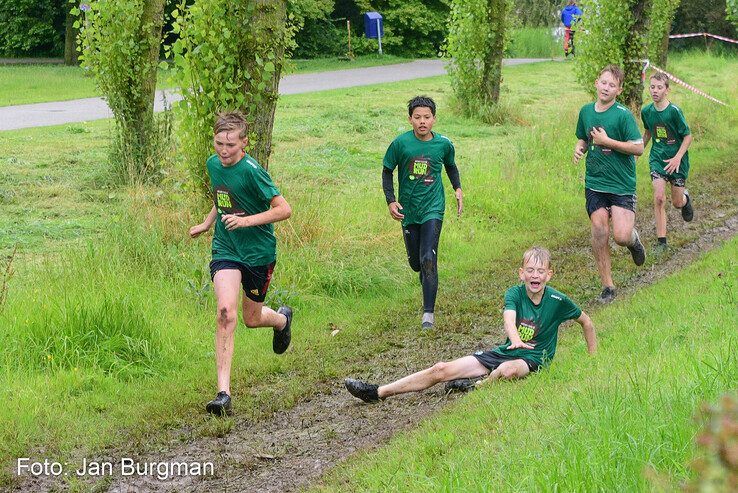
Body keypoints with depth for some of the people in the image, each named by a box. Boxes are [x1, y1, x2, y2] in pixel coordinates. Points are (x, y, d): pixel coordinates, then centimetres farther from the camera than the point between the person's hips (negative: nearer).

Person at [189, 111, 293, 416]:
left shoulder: (251, 171, -19)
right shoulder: (213, 164, 1)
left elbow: (284, 209, -19)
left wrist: (247, 220, -27)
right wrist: (206, 224, 19)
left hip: (258, 251, -3)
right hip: (225, 249, 3)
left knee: (252, 319, 13)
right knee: (226, 312, -18)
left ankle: (282, 318, 53)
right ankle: (223, 392, -21)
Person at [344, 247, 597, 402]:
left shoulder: (557, 300, -9)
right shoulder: (515, 293, -5)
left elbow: (587, 322, 8)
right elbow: (509, 318, -27)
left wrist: (593, 356, 11)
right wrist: (515, 339, -48)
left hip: (534, 358, -3)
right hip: (503, 352, 3)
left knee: (508, 369, -44)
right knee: (442, 369, -10)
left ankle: (477, 385, -16)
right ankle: (378, 392, -11)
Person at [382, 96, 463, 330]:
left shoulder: (443, 144, -4)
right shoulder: (401, 143, -9)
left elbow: (451, 166, 19)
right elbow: (387, 172, 3)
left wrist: (458, 189, 8)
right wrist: (391, 201, -6)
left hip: (433, 208, -1)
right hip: (408, 210, 1)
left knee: (428, 258, -15)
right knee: (415, 261, 11)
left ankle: (429, 311, -10)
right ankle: (427, 286, 47)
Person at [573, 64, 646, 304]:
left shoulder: (623, 115, -11)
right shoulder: (586, 111, 6)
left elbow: (638, 148, -14)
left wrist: (607, 141, -16)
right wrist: (579, 149, -1)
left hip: (622, 185, -4)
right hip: (594, 183, 4)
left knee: (622, 237, -13)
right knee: (599, 232, -6)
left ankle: (634, 239, 26)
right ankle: (607, 286, 5)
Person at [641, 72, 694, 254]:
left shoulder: (674, 111, -18)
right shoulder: (646, 111, -3)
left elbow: (688, 137, -12)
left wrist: (677, 157, -21)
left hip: (677, 159, -3)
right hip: (657, 158, 3)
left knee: (677, 203, 7)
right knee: (658, 198, -13)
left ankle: (686, 198, 46)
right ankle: (661, 240, -6)